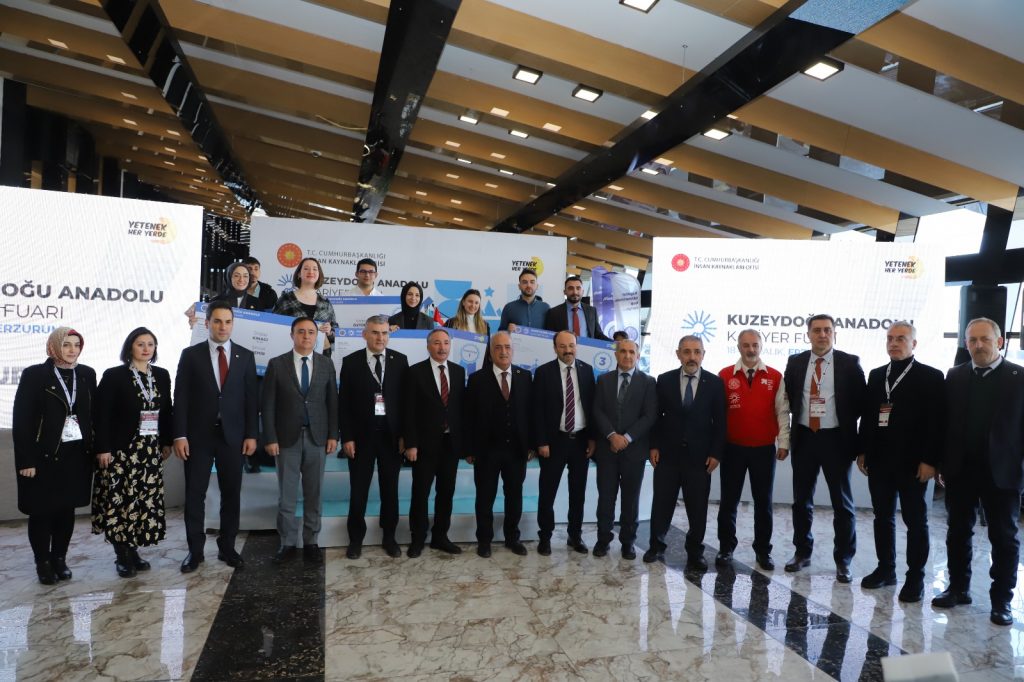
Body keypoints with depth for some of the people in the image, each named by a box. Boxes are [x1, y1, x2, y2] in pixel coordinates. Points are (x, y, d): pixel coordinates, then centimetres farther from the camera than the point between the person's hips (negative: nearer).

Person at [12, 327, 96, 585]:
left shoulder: (87, 375, 5)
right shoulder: (34, 374, -6)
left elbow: (94, 414, 6)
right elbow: (21, 419, -8)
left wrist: (95, 448, 0)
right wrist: (26, 459, -12)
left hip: (77, 455, 3)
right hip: (44, 456, -3)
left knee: (67, 509, 10)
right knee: (41, 511, 6)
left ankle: (60, 558, 23)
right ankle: (43, 562, 21)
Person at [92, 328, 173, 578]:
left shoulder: (162, 375, 8)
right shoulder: (114, 375, -6)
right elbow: (101, 414, -9)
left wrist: (167, 442, 10)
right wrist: (103, 448, -14)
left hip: (150, 451, 5)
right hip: (122, 450, -4)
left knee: (145, 502, 6)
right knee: (120, 501, -3)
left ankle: (132, 551, 18)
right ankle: (122, 556, 9)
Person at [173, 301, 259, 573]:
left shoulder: (245, 356, 5)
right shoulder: (191, 354, 1)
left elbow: (251, 398, 4)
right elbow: (181, 397, -2)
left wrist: (251, 435, -1)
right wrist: (180, 435, -8)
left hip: (232, 436, 1)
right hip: (198, 436, -1)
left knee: (231, 494, 7)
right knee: (194, 495, 5)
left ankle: (227, 547, 19)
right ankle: (195, 550, 16)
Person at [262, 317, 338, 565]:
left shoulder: (326, 364, 4)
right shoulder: (277, 364, -1)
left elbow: (332, 402, 5)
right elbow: (267, 405, -2)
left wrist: (333, 435, -1)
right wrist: (270, 438, -8)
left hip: (317, 437, 1)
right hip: (287, 438, -1)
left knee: (314, 494, 7)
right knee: (286, 495, 5)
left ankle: (311, 543, 17)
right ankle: (287, 543, 17)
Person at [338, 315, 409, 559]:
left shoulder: (400, 360, 2)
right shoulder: (351, 361, -1)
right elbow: (343, 402, -2)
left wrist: (404, 434, -3)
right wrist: (347, 437, -8)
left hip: (391, 435, 1)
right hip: (361, 435, -1)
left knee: (390, 489, 10)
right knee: (358, 491, 7)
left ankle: (389, 537, 24)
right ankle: (356, 539, 22)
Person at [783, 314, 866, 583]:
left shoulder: (850, 363, -3)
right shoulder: (795, 362, 5)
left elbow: (860, 401, -1)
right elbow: (788, 398, 12)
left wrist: (847, 424, -5)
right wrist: (798, 417, 2)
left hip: (836, 439, -2)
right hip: (804, 438, 3)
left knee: (842, 503, 6)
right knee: (801, 500, 12)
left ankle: (843, 561, 18)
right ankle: (802, 552, 27)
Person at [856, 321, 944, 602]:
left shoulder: (931, 377, -4)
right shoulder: (876, 375, 11)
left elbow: (936, 422, -9)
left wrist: (930, 460, -14)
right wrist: (863, 451, 8)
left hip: (912, 462, -4)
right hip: (879, 460, 5)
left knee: (915, 521, 6)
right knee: (883, 517, 12)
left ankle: (915, 577, 16)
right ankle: (885, 569, 24)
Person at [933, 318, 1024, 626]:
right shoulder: (954, 376, 5)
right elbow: (945, 420, 5)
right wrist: (942, 462, 2)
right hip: (960, 470, 3)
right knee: (958, 532, 13)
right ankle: (958, 588, 26)